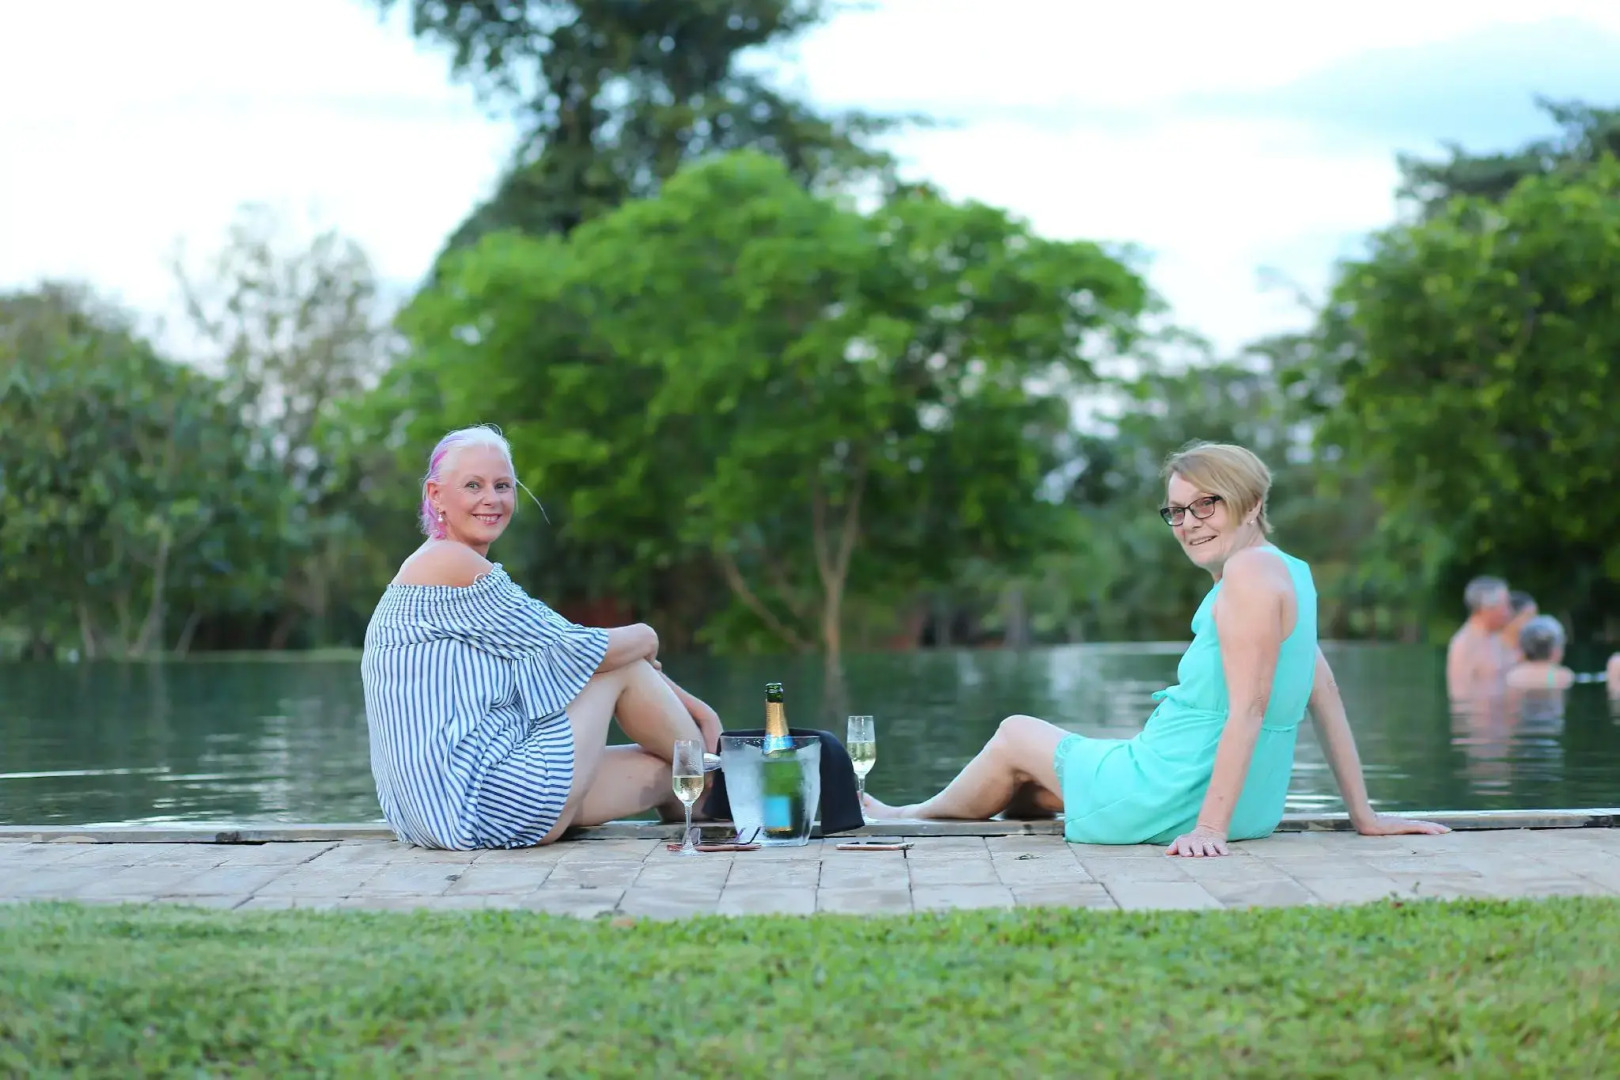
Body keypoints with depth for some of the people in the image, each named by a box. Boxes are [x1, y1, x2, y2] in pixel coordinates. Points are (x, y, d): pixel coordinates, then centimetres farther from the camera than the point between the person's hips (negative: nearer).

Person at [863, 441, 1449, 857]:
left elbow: (1249, 709, -25)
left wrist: (1210, 827, -27)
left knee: (1016, 736, 18)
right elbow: (1327, 698, 10)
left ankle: (915, 816, 43)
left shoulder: (1250, 570, -19)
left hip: (1170, 800, -8)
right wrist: (1364, 815, 13)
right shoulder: (1289, 572, 8)